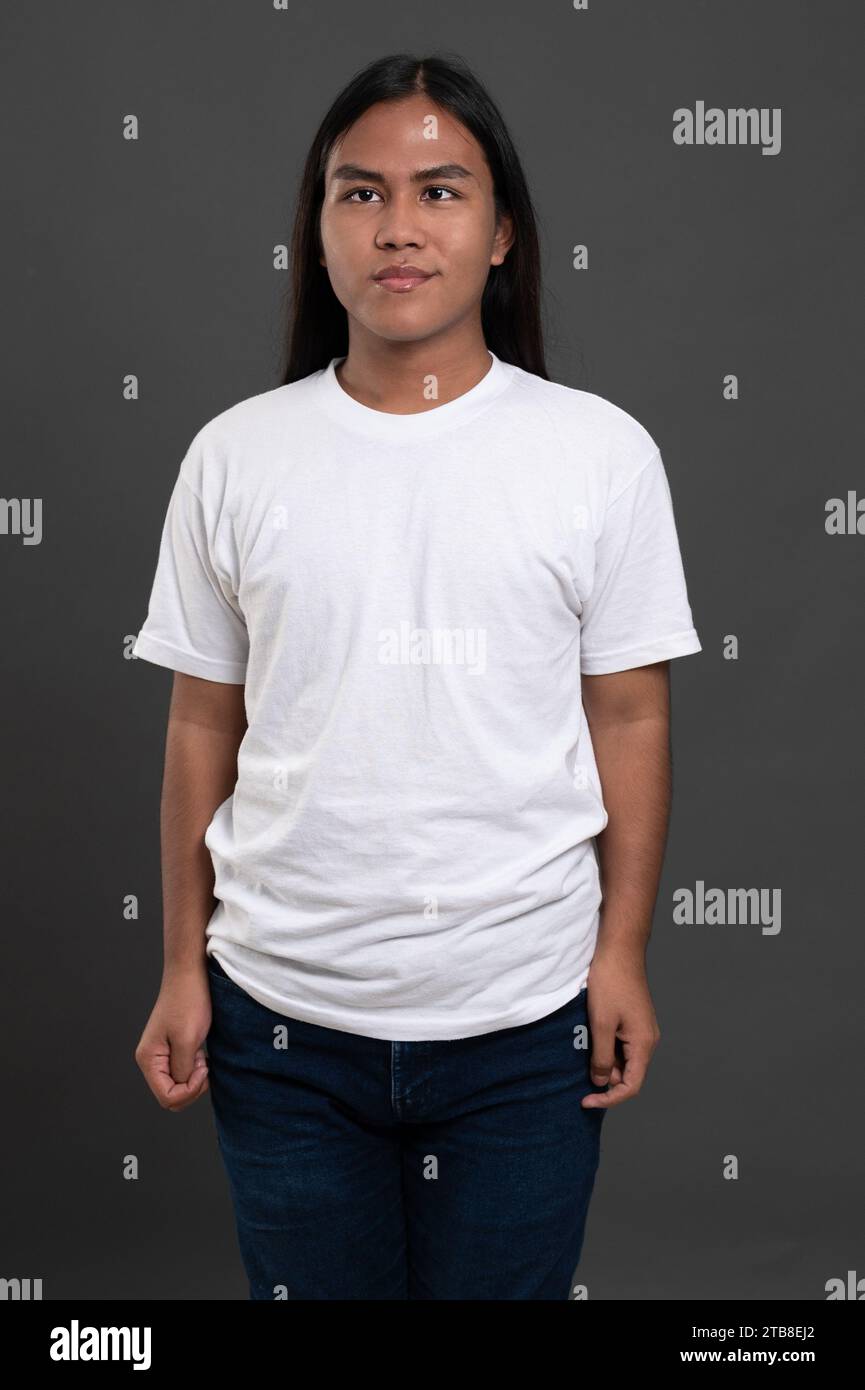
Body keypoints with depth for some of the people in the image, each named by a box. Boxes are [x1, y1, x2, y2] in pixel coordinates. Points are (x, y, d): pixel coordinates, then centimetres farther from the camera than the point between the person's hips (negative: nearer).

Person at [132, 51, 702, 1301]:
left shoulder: (600, 451, -4)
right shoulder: (234, 456, 0)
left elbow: (630, 719, 0)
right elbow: (203, 727, 4)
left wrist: (622, 955, -2)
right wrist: (183, 967, 5)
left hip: (524, 1016, -1)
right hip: (282, 1014, 1)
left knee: (508, 1282, 15)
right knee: (308, 1284, 17)